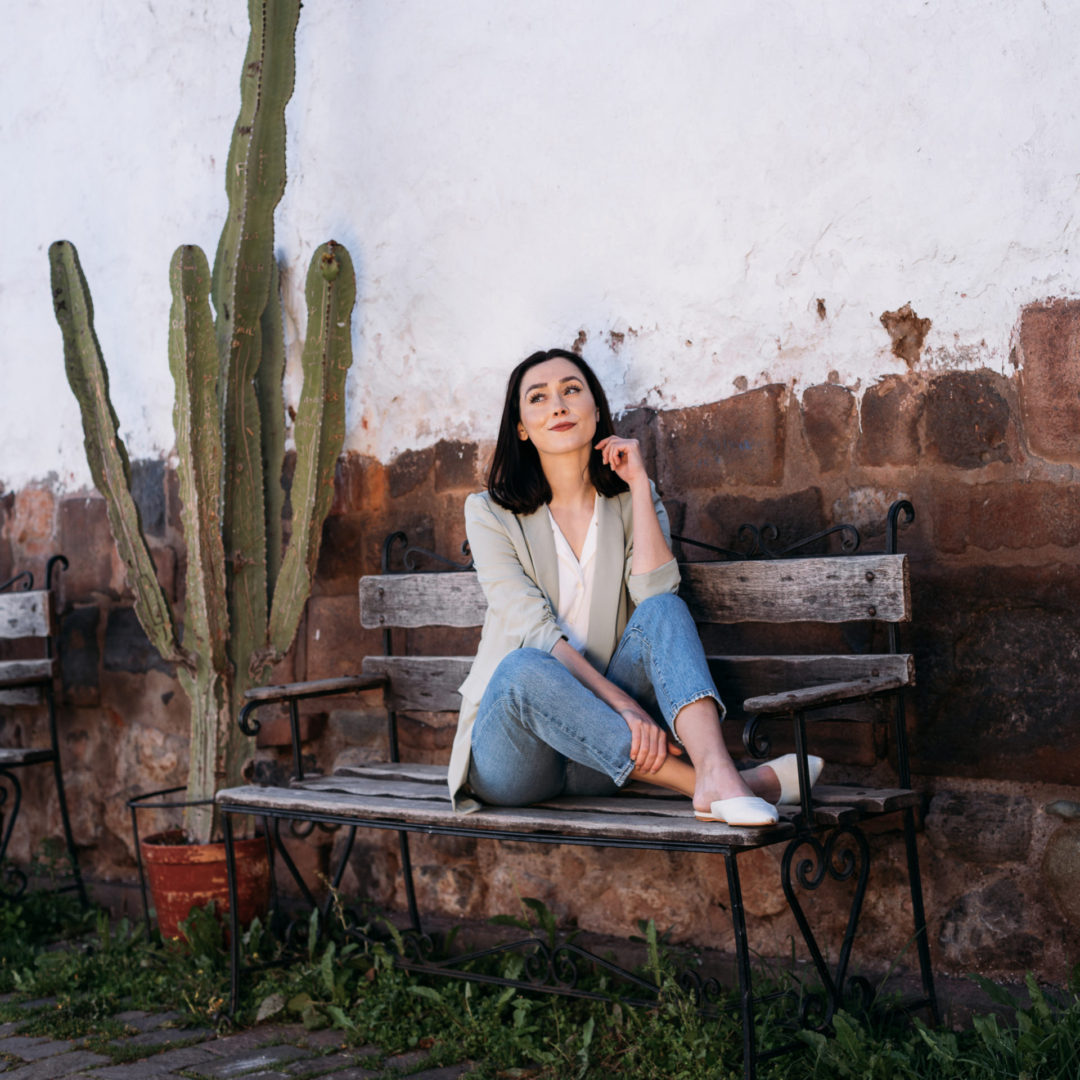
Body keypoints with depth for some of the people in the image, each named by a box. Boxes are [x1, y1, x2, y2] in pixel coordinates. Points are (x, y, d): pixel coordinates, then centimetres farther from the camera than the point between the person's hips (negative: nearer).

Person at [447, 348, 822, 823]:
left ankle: (716, 770, -45)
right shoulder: (491, 512, 0)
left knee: (662, 611, -21)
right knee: (524, 669, -35)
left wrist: (639, 483, -9)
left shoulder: (630, 502, 9)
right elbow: (534, 630, -14)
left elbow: (655, 595, -11)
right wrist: (622, 703, -26)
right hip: (511, 758, -2)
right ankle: (712, 783, -35)